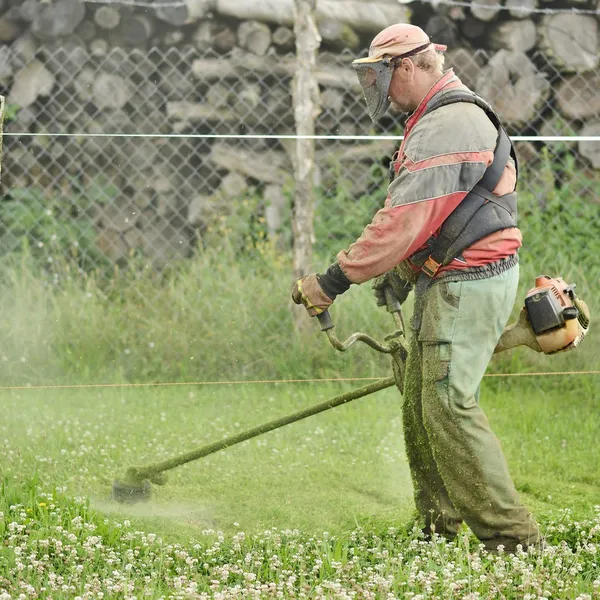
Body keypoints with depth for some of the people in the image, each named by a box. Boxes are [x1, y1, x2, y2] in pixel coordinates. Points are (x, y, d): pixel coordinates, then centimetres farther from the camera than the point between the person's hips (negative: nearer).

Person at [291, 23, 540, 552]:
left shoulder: (447, 126, -18)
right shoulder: (443, 118, 18)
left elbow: (404, 221, -23)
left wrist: (335, 280, -20)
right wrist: (400, 271, 16)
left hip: (468, 284, -11)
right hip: (447, 282, 11)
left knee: (448, 407, -15)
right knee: (422, 408, 11)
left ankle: (512, 537, -15)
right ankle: (439, 527, 16)